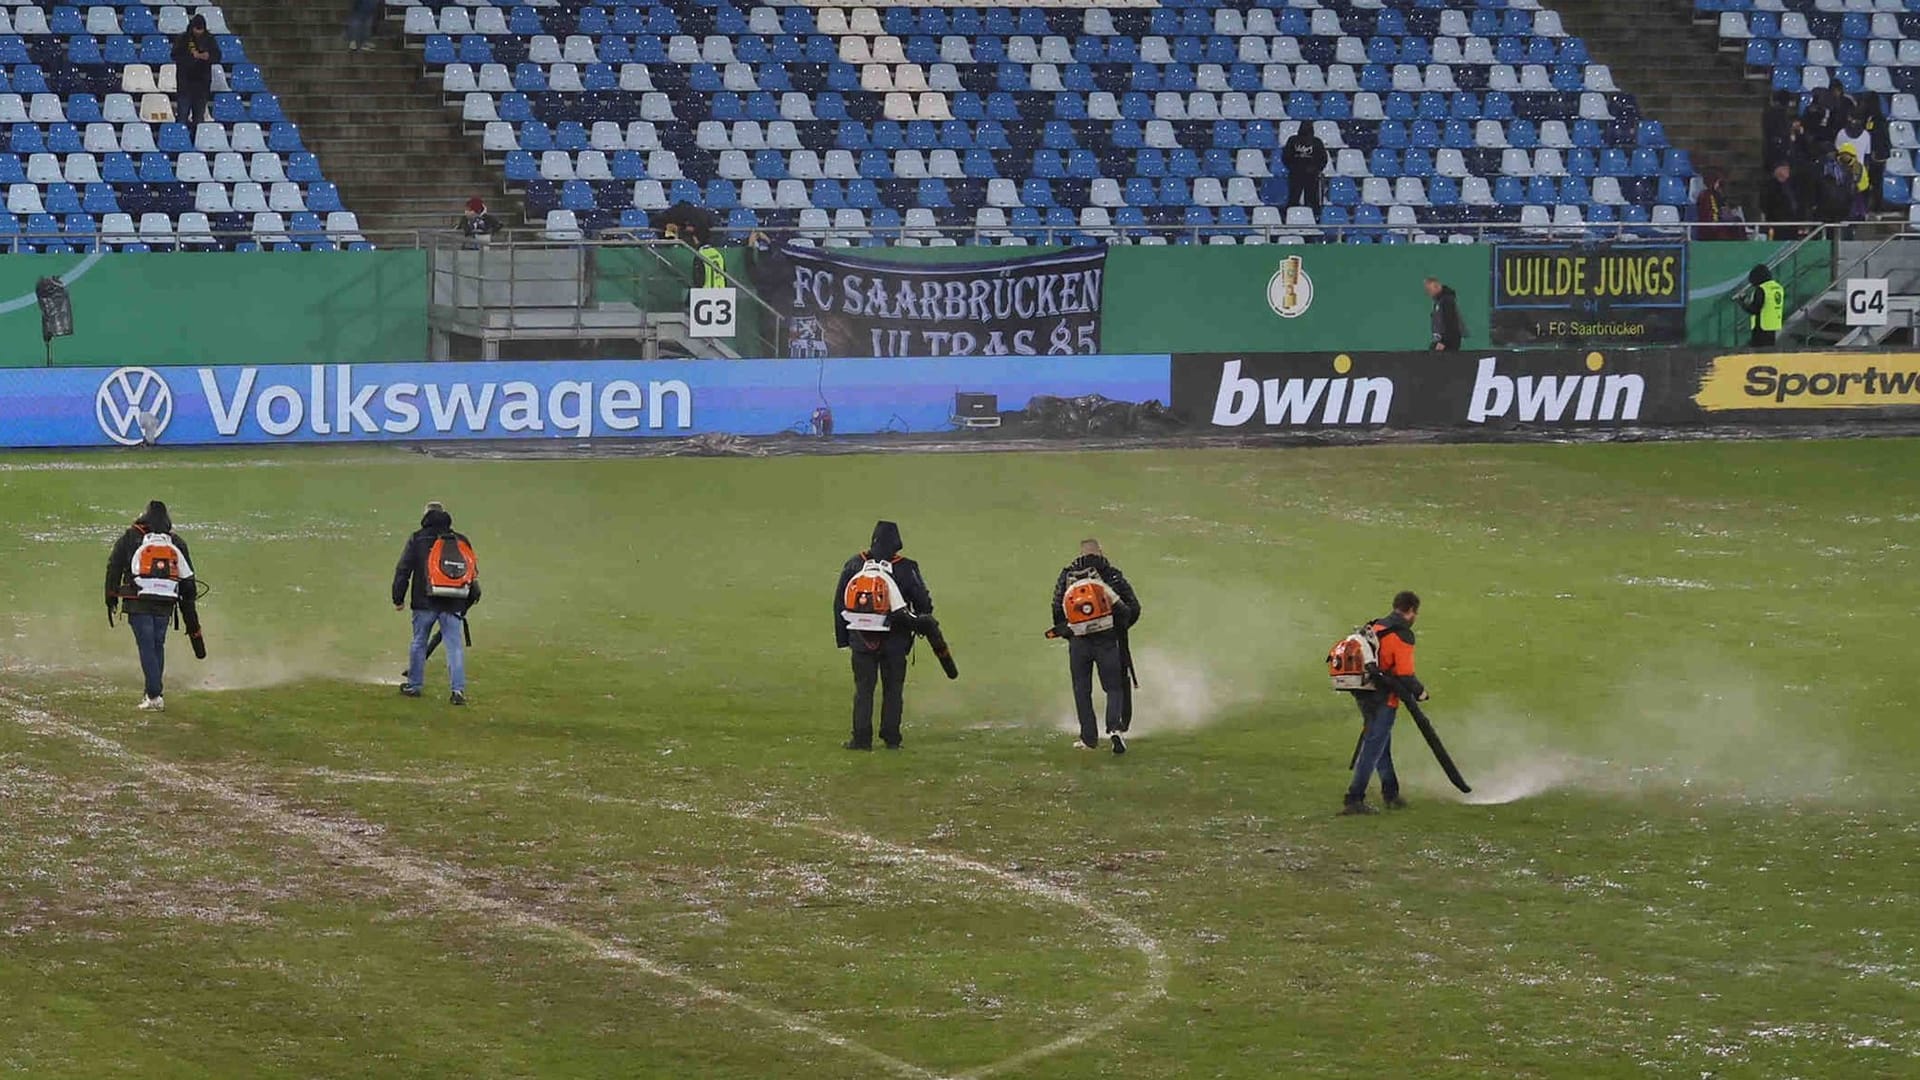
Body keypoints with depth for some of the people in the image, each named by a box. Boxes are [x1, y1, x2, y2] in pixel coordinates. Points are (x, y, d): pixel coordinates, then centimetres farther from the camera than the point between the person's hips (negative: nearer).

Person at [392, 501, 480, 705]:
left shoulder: (418, 539, 1)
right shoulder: (461, 541, 10)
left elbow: (403, 570, -1)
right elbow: (473, 572, 13)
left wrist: (398, 598, 6)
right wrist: (468, 602, 21)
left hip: (425, 603, -2)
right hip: (453, 604, 2)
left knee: (419, 643, 13)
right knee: (455, 646, -1)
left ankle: (414, 685, 20)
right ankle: (458, 689, -10)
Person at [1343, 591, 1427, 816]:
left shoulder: (1375, 628, 11)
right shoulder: (1402, 635, -14)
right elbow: (1405, 674, -19)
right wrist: (1419, 692, -2)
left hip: (1365, 696, 9)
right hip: (1384, 700, -9)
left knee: (1382, 746, 20)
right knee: (1373, 749, -5)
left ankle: (1391, 794, 32)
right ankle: (1354, 800, -7)